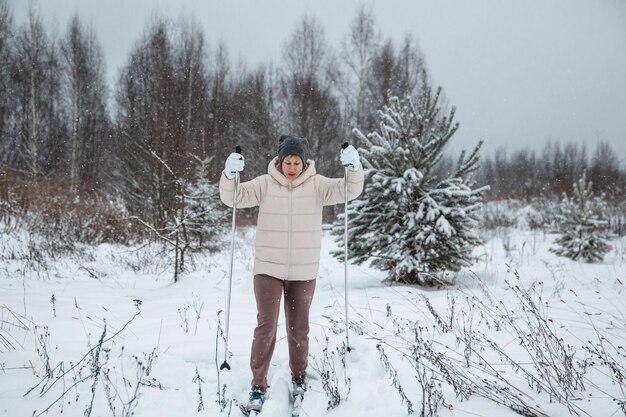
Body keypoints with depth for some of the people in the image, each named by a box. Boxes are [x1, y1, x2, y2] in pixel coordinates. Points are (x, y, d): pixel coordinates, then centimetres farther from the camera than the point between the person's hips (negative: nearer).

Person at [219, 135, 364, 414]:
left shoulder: (316, 185, -2)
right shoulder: (265, 184, -3)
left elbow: (349, 191, -11)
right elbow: (233, 197, -8)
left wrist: (354, 167, -31)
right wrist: (229, 174, -28)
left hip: (303, 271, 1)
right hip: (268, 268, -1)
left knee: (298, 328, 13)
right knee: (266, 326, -3)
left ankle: (299, 377, 34)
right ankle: (258, 386, 9)